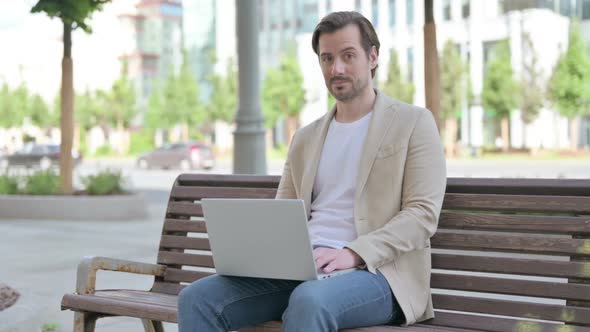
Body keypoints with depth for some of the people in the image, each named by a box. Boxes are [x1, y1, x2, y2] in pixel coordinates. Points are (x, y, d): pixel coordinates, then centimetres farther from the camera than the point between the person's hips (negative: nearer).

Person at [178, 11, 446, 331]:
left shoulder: (413, 122, 5)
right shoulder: (305, 138, 22)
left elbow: (422, 214, -5)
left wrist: (353, 253, -19)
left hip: (375, 272, -5)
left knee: (310, 300, -40)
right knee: (197, 298, -18)